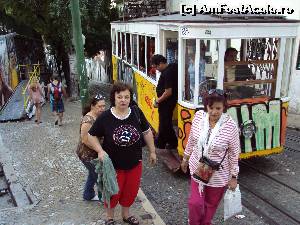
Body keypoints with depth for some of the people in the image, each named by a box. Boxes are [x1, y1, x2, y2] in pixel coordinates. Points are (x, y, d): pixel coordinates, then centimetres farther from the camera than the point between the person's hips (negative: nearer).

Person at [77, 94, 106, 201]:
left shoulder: (99, 117, 0)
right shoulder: (88, 121, -28)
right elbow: (85, 140, -26)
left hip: (94, 153, 9)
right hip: (87, 155, -9)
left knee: (94, 174, 23)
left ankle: (88, 195, 42)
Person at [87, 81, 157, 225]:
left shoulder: (137, 113, -10)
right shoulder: (105, 117, -16)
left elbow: (147, 132, 3)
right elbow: (92, 136, -6)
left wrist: (152, 152, 7)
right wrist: (100, 151, -21)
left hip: (134, 163, 3)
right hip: (113, 164, -2)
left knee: (131, 191, 19)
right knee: (113, 193, 13)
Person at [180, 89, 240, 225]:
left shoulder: (230, 126, -21)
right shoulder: (199, 116, -11)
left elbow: (234, 154, -11)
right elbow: (191, 140, 3)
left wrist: (233, 177, -6)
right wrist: (185, 158, 12)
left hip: (218, 174, -2)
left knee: (211, 204, 18)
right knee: (195, 203, 9)